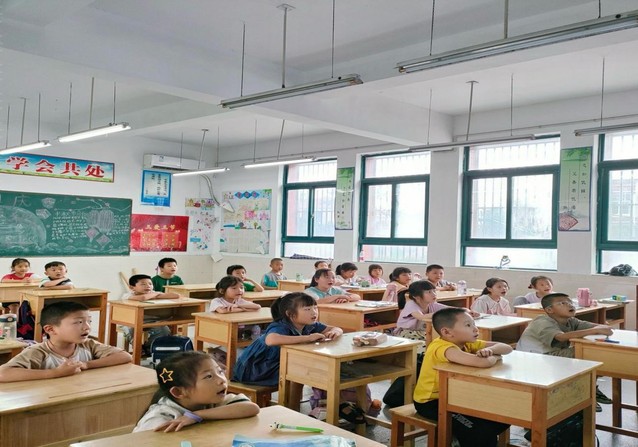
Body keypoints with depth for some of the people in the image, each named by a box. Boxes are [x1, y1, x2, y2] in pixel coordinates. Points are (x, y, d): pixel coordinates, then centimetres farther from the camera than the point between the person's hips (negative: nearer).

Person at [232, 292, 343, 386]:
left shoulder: (310, 325, -8)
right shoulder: (280, 327, -32)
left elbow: (338, 329, -2)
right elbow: (270, 340, -57)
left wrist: (334, 332, -30)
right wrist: (308, 338, -53)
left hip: (278, 365, 8)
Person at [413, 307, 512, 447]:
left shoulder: (466, 343, -1)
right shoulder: (444, 348, -30)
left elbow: (507, 348, -2)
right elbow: (482, 363, -44)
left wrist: (490, 350, -24)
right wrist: (494, 357, -20)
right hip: (431, 402, -9)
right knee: (481, 430, -21)